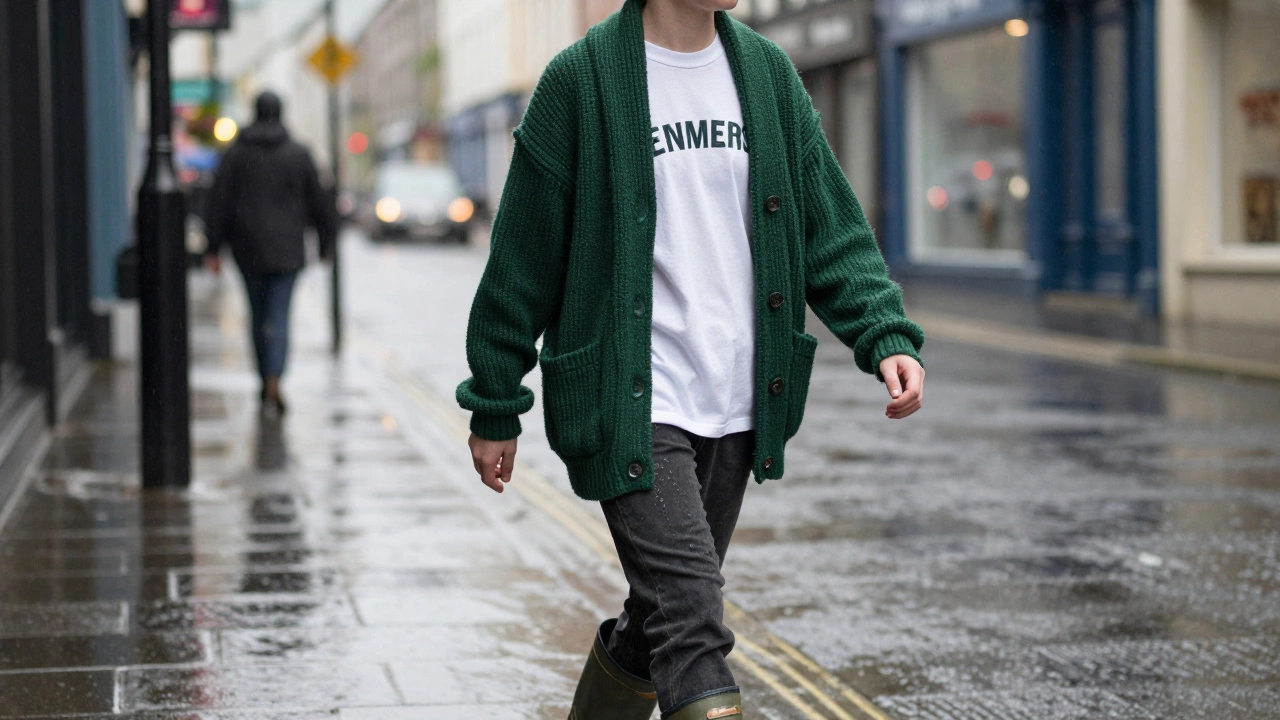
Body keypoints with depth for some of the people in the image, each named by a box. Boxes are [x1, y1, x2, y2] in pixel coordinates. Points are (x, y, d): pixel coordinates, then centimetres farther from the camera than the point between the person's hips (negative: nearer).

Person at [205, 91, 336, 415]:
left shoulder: (236, 153, 0)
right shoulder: (298, 154, -1)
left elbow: (220, 202, -2)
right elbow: (318, 201, 3)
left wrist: (213, 248, 0)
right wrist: (326, 242, 15)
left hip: (248, 249, 1)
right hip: (286, 249, -1)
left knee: (258, 314, 14)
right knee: (278, 316, -5)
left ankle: (266, 382, 22)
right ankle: (273, 386, -20)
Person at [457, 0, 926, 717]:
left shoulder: (768, 72, 9)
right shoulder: (582, 79, -6)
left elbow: (831, 228, 10)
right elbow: (524, 255, -2)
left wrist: (888, 337, -6)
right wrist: (495, 407, 0)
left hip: (736, 411, 6)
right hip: (632, 408, -5)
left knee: (663, 623, 14)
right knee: (692, 623, -17)